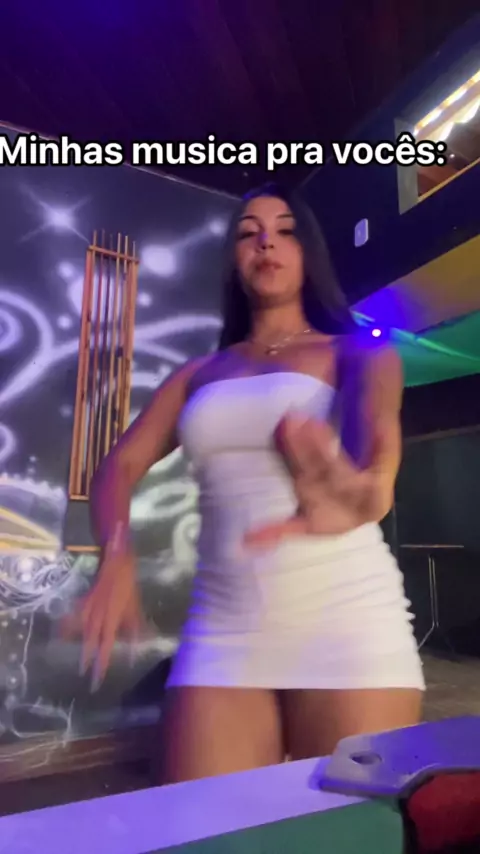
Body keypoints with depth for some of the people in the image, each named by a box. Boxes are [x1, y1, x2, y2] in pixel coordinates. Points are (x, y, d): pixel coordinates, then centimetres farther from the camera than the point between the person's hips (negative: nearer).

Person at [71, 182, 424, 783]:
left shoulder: (357, 351, 6)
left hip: (346, 617, -2)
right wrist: (116, 555, -10)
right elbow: (121, 465, 10)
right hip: (222, 628, 3)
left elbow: (376, 414, -17)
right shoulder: (200, 374, 15)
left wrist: (364, 485, -41)